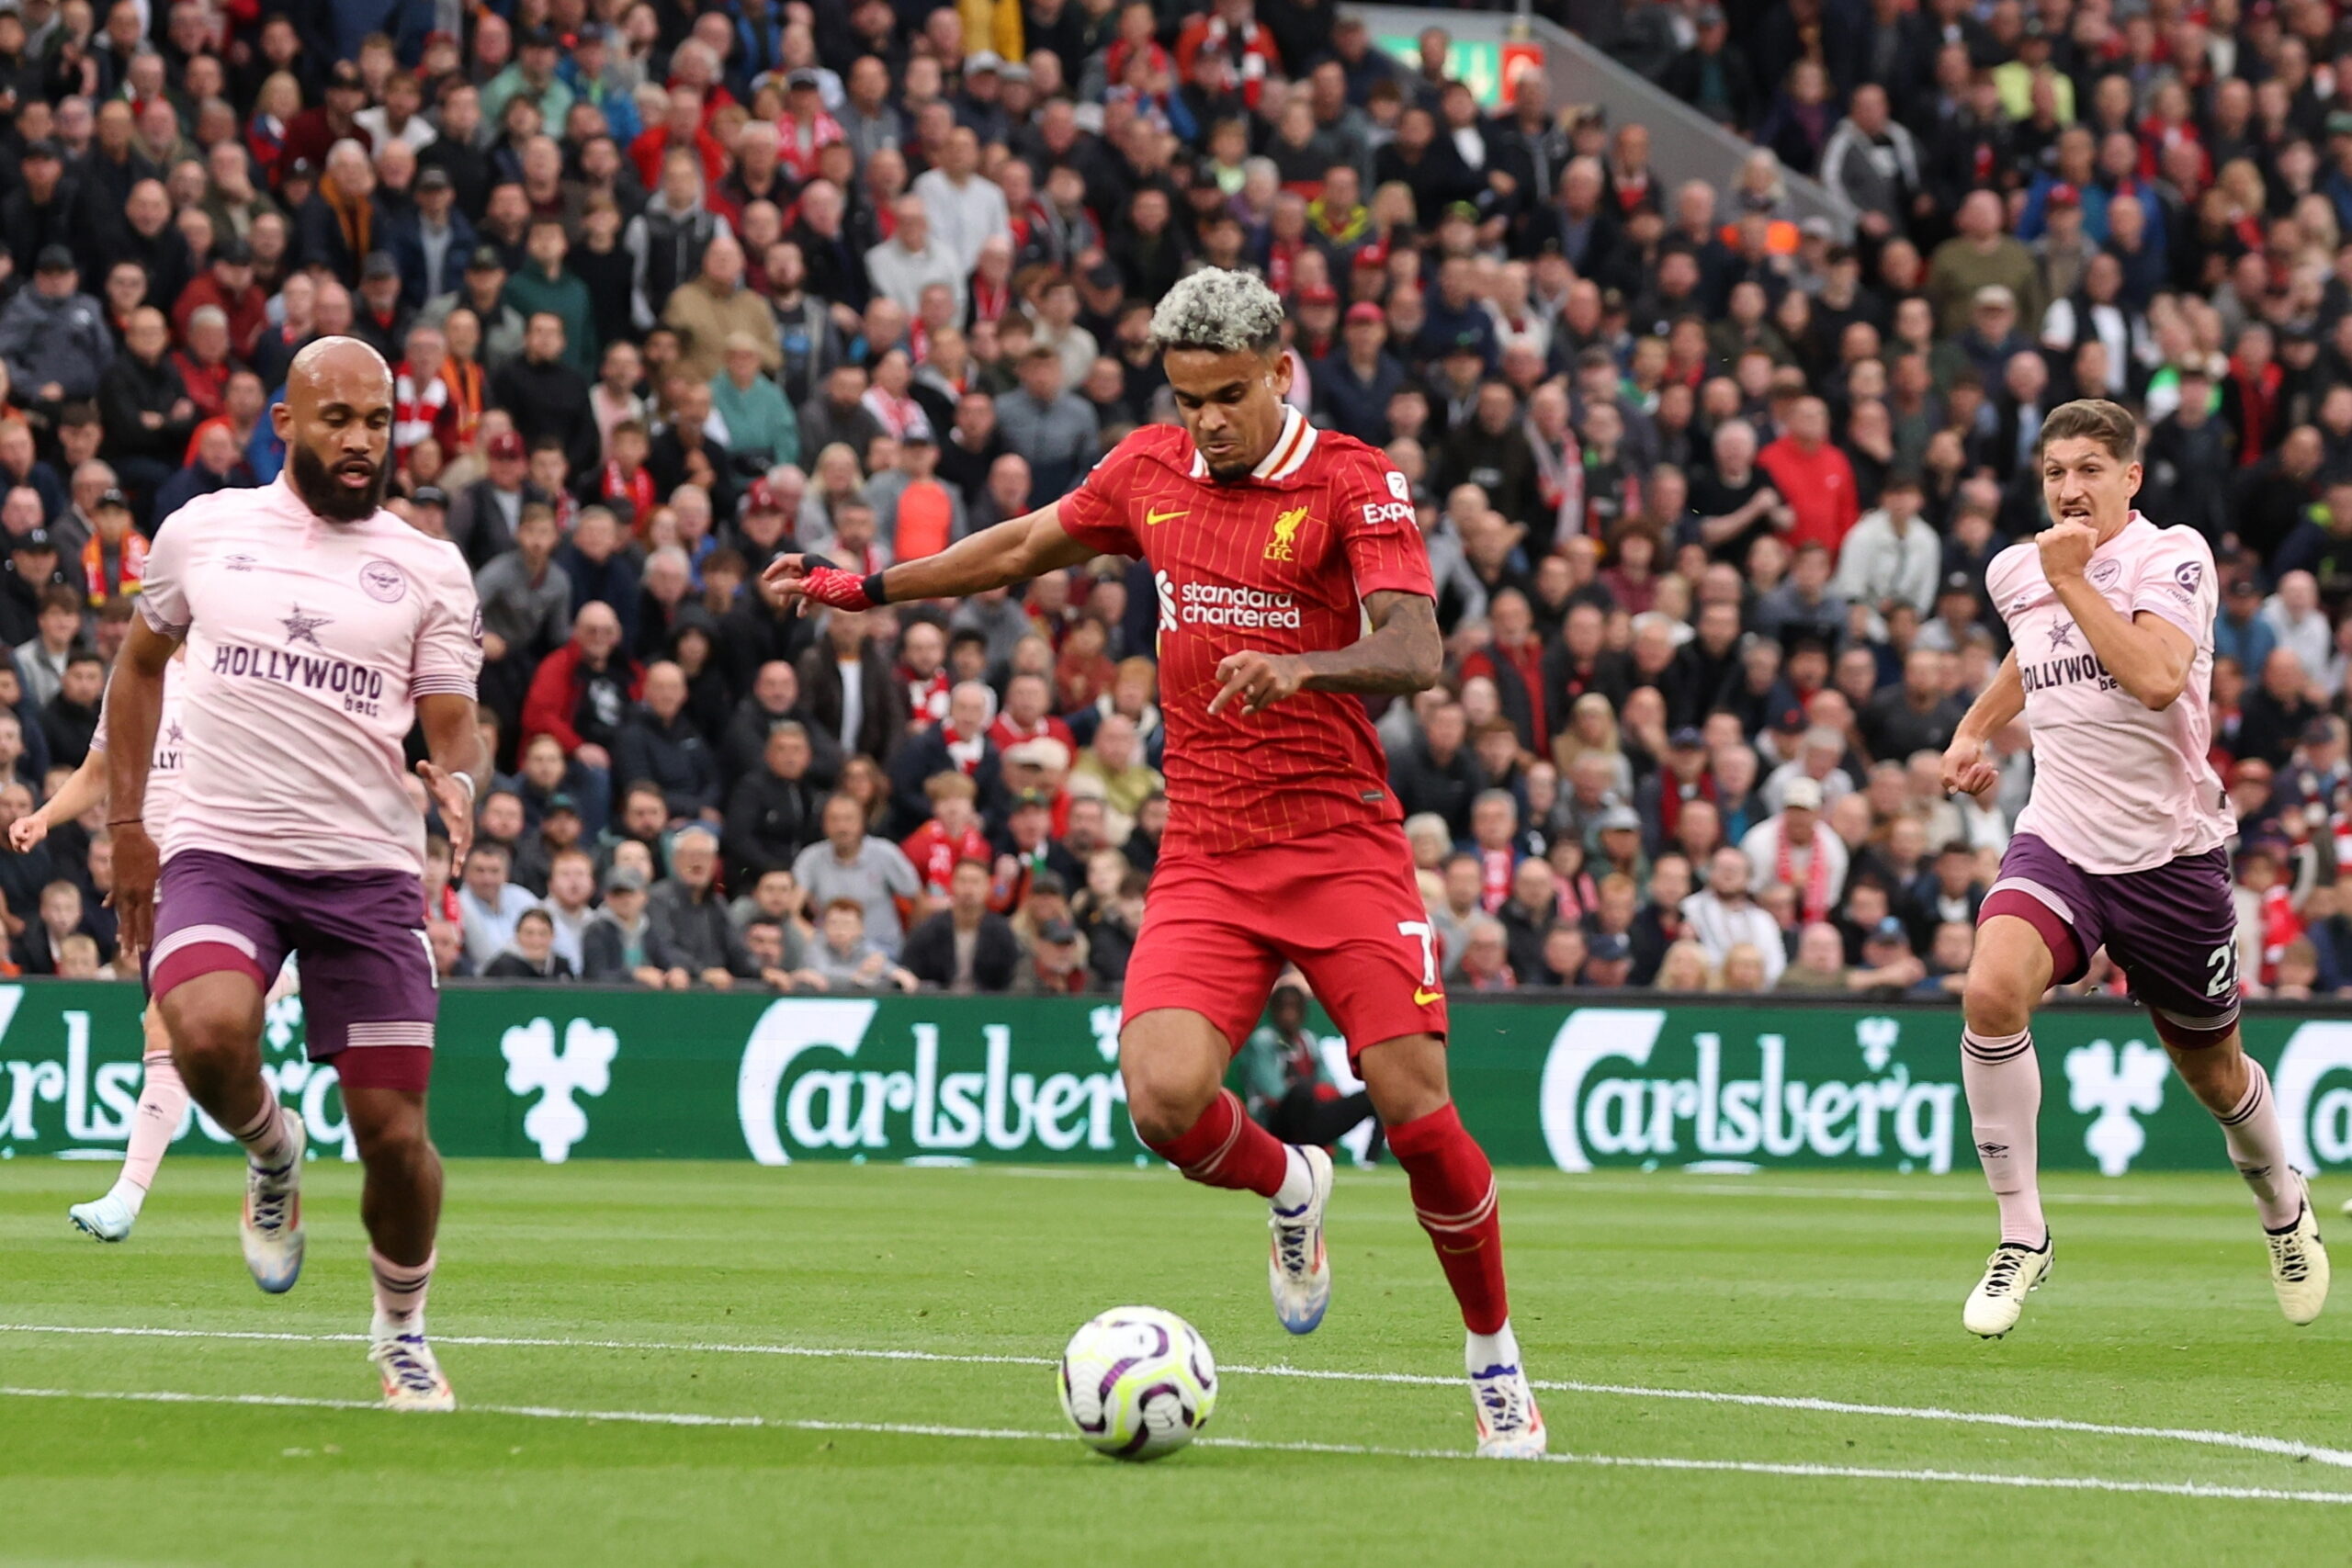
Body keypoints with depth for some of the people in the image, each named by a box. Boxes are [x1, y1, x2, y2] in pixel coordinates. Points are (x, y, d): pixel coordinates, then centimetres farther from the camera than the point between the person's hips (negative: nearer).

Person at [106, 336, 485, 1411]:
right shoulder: (202, 532, 8)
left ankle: (401, 1330, 24)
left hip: (369, 869, 0)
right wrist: (126, 822, 18)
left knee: (395, 1131, -3)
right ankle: (271, 1151, 4)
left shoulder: (430, 571, 6)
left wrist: (458, 779, -20)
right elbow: (141, 663, 22)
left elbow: (453, 727, 4)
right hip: (219, 851, 0)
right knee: (209, 1035, -31)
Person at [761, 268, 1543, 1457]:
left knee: (1416, 1112, -12)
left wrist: (1302, 668, -39)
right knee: (1165, 1100, -19)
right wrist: (862, 589, 28)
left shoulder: (1354, 482, -7)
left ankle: (1495, 1360, 12)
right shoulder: (1149, 471, 8)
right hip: (1205, 856, 4)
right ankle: (1290, 1190, 18)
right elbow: (1023, 547, 26)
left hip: (1342, 843, -3)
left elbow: (1415, 650, -20)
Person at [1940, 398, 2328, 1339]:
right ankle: (2021, 1236, -17)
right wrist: (1975, 728, 16)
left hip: (2172, 854, -3)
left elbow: (2157, 678, -28)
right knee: (1991, 993, -28)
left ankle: (2283, 1207, 46)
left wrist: (2071, 579, -22)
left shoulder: (2173, 556, -11)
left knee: (2213, 1075, 12)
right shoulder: (2016, 572, 6)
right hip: (2059, 843, 3)